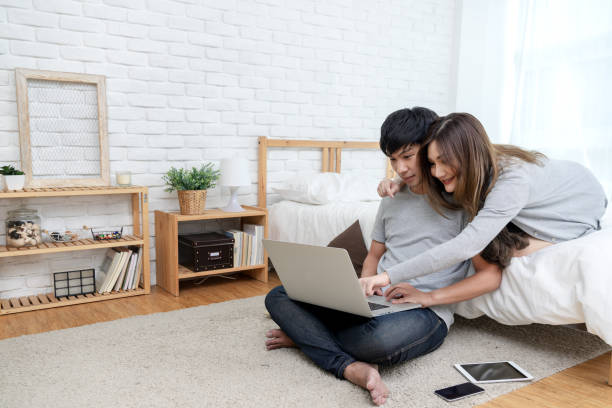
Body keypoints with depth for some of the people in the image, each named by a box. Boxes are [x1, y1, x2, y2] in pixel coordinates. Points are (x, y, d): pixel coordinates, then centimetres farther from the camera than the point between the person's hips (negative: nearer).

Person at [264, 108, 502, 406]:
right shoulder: (393, 199, 16)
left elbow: (491, 276, -8)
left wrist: (429, 297, -16)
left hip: (426, 313, -6)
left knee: (382, 337, -42)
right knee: (278, 296, -7)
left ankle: (307, 335, -13)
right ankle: (351, 367, -23)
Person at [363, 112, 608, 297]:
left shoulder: (512, 180, -44)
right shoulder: (475, 169, -22)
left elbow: (466, 246, -53)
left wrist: (390, 276, -57)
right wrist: (398, 185, -23)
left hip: (583, 203, -5)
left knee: (514, 249, -22)